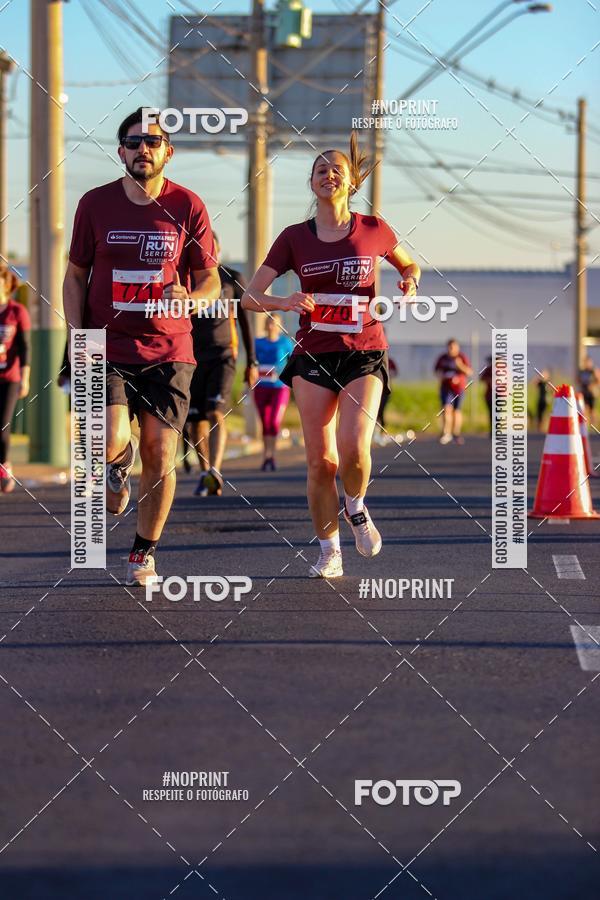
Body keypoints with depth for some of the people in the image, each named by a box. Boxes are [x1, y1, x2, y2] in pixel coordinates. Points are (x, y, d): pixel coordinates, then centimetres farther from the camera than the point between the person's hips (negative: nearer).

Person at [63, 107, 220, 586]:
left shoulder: (188, 206, 1)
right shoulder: (95, 204, 3)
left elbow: (210, 280, 8)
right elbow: (76, 275, 12)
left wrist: (188, 297, -15)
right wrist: (77, 332, -1)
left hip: (168, 349, 0)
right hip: (108, 348, 0)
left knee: (160, 453, -3)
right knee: (109, 442, -19)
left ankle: (144, 554, 16)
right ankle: (121, 461, 20)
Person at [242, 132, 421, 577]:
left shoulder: (374, 230, 3)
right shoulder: (294, 237, 4)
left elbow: (409, 264, 22)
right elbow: (250, 296, 1)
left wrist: (410, 282, -2)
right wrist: (286, 302, -19)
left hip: (364, 353, -1)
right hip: (313, 356, 1)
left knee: (354, 448, -19)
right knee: (320, 459, -2)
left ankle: (356, 507, 13)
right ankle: (329, 552, 11)